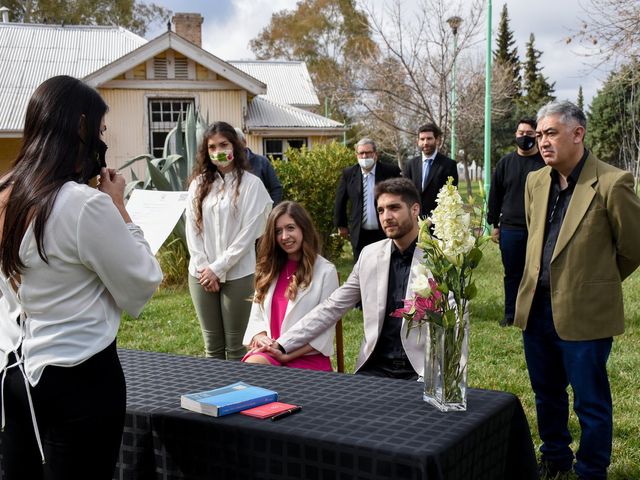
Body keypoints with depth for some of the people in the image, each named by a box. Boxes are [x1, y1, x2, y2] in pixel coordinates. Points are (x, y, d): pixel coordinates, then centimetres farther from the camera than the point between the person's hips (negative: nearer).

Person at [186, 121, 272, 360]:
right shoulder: (198, 184, 9)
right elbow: (191, 229, 5)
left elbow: (248, 232, -9)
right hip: (201, 274, 4)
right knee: (212, 345, 11)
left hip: (237, 274, -4)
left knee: (235, 345, 3)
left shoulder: (251, 184, -3)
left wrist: (218, 268, -11)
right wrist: (203, 268, -5)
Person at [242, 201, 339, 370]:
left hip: (308, 357, -3)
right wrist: (260, 338, -8)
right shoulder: (269, 269, 16)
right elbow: (256, 317, 15)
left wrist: (288, 355, -14)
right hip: (268, 351, 4)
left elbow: (324, 331, -5)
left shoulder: (326, 271, -2)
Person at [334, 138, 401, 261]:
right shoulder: (348, 173, 2)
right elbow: (340, 201, 11)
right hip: (359, 236, 2)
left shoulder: (391, 171, -5)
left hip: (386, 233, -2)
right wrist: (341, 225, 12)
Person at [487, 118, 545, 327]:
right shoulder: (505, 163, 8)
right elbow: (495, 195, 10)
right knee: (512, 273, 9)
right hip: (510, 229, 2)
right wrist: (494, 224, 7)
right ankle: (511, 314, 19)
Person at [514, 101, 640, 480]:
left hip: (583, 313, -6)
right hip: (536, 307, 6)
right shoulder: (535, 182, 4)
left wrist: (597, 284, 8)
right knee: (547, 394, 20)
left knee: (591, 402, 8)